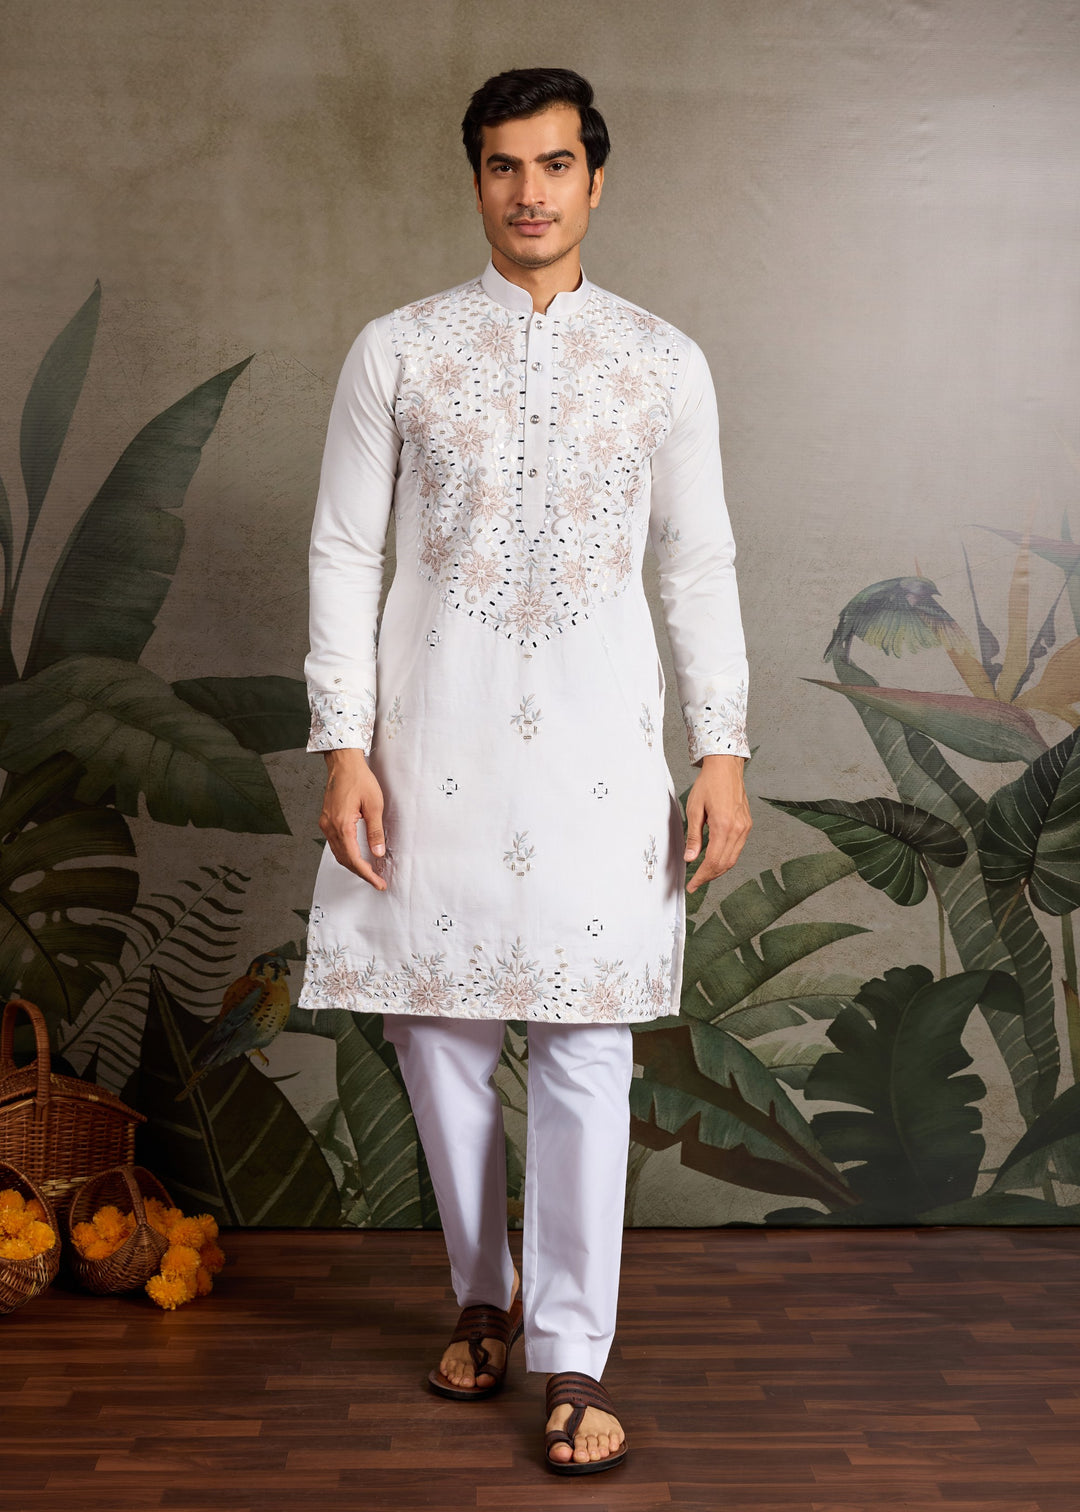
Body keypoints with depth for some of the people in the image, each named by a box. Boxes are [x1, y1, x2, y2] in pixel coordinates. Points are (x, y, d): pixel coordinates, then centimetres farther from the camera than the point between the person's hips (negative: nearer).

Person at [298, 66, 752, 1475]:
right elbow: (344, 552, 2)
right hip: (437, 734, 1)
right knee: (441, 1023, 7)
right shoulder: (397, 349, 4)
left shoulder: (664, 361, 6)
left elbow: (701, 564, 7)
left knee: (587, 1041, -2)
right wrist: (343, 746, -6)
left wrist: (724, 750, 0)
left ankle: (573, 1354, 9)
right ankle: (483, 1294, 29)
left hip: (597, 737, 0)